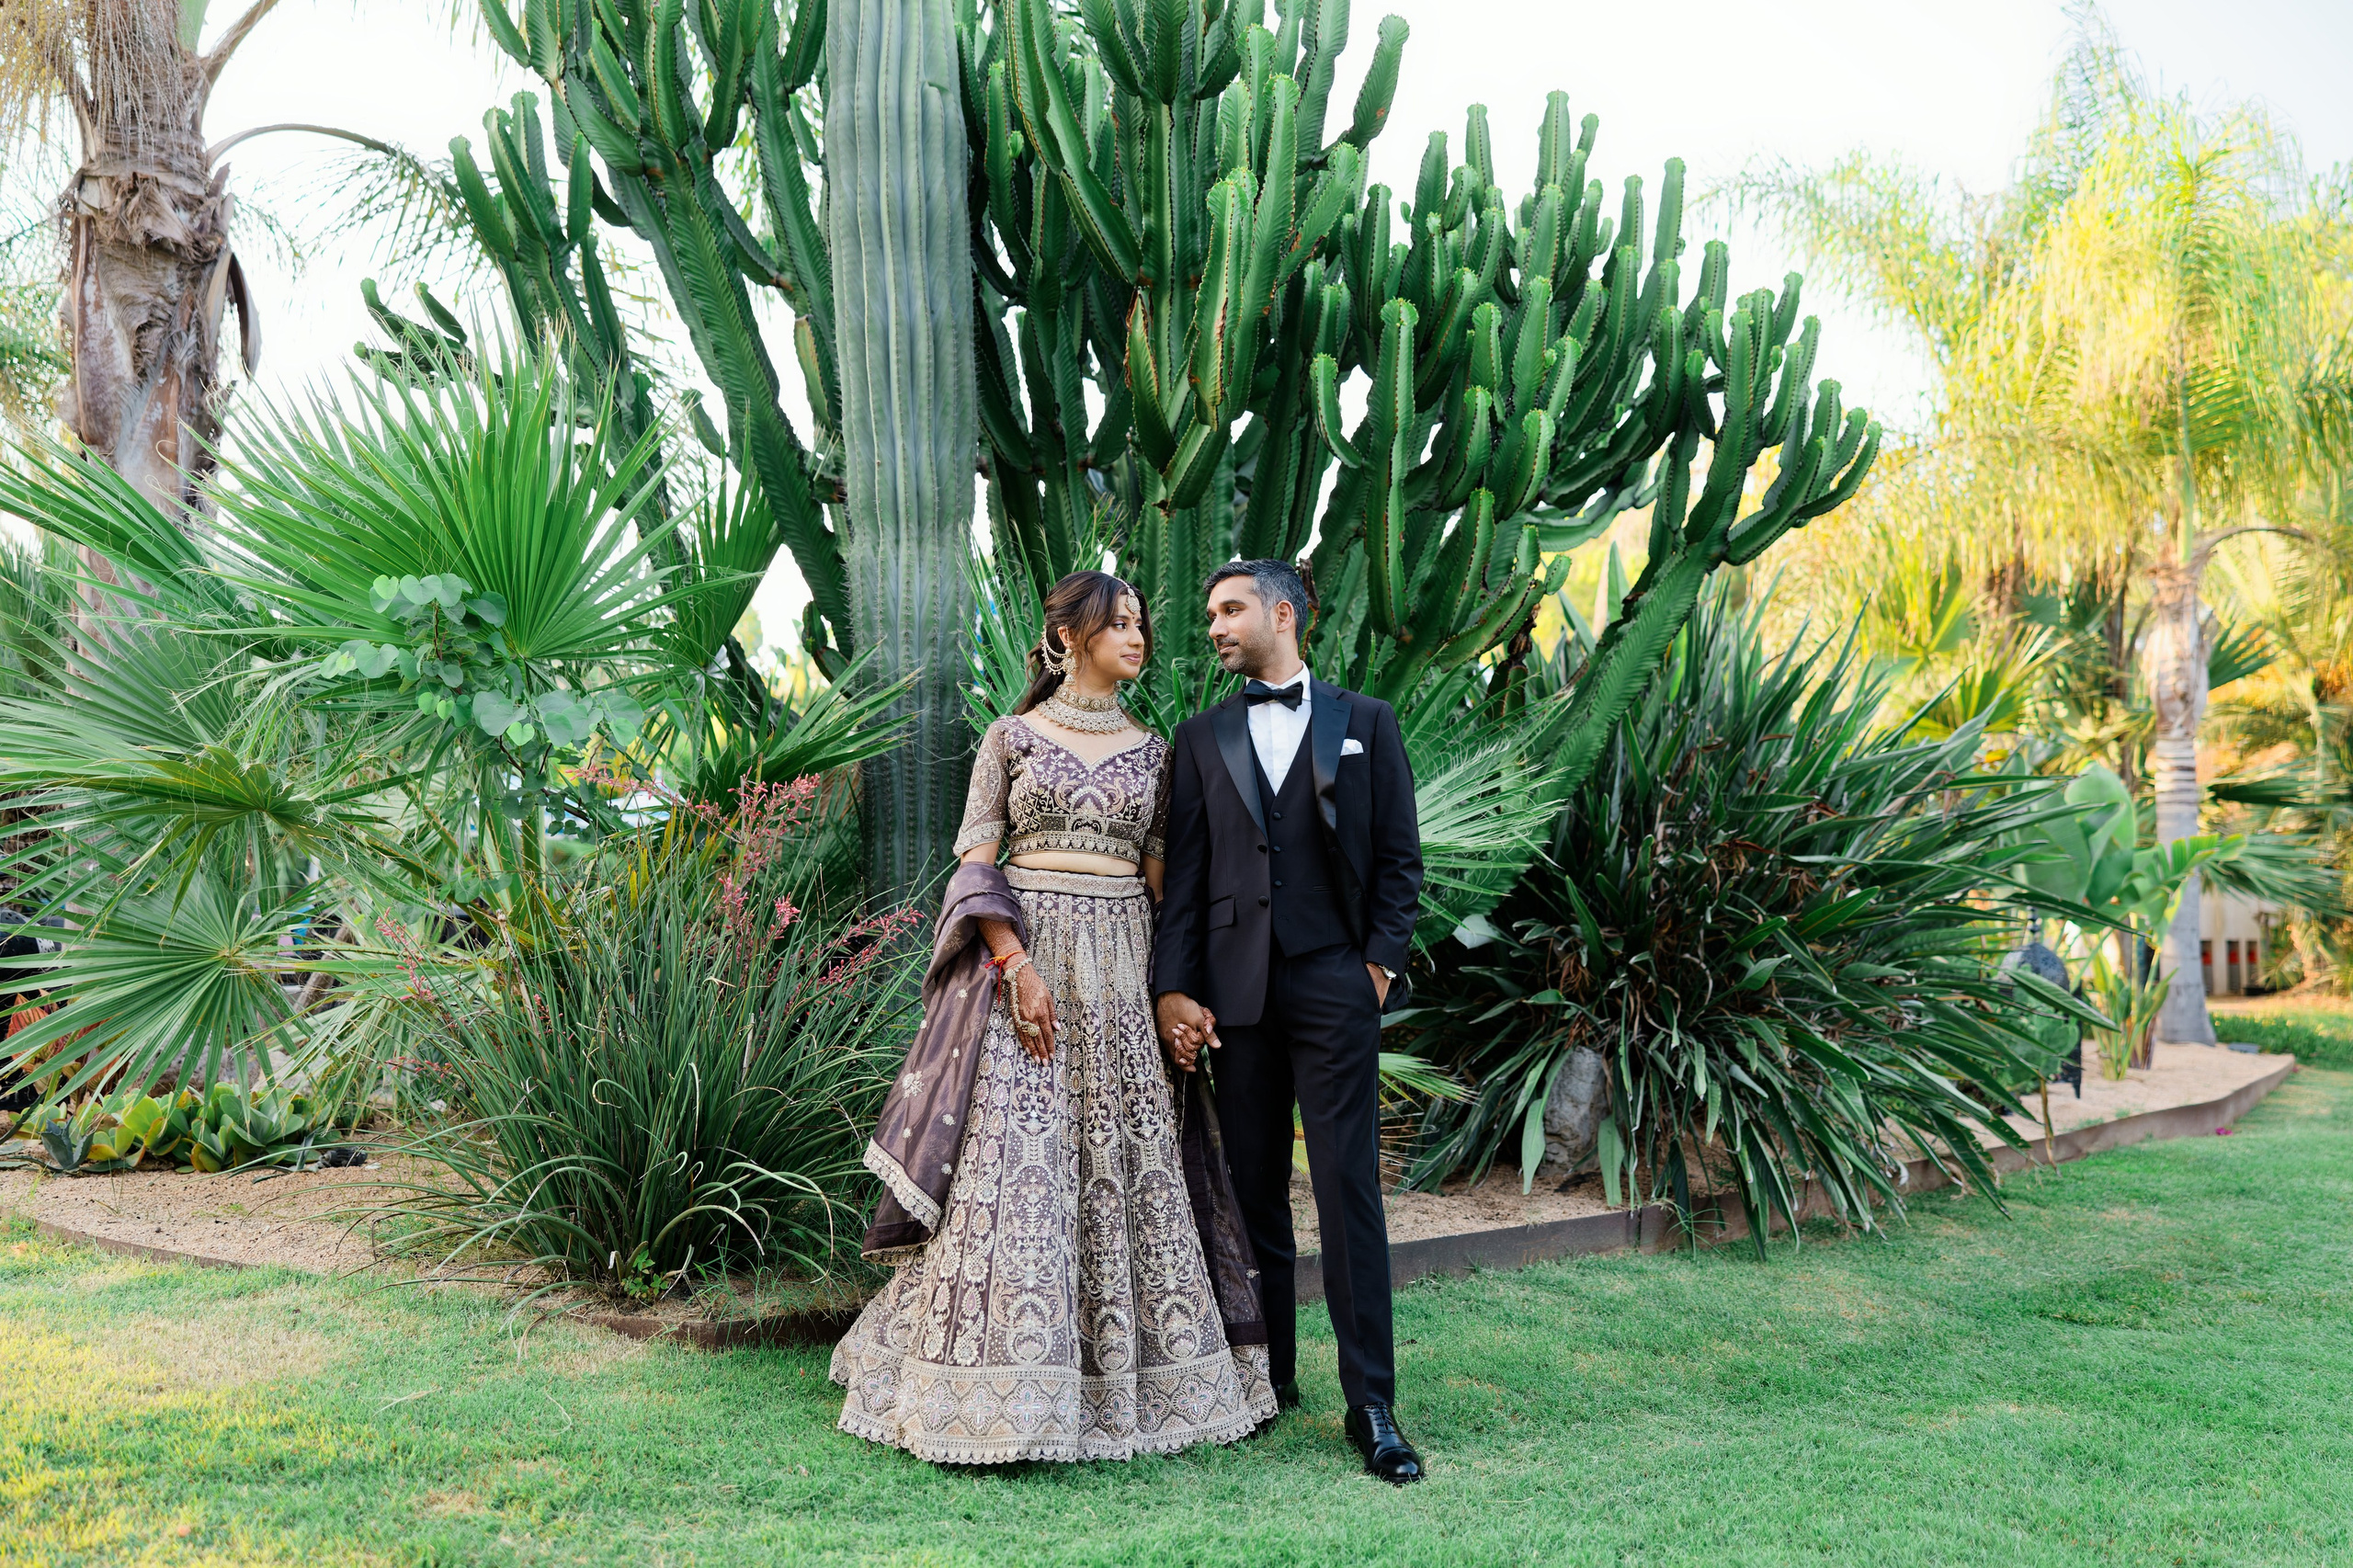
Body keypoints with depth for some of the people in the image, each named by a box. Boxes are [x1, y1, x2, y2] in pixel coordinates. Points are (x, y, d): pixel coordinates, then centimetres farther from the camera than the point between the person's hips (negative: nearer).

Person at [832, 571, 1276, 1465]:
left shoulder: (1151, 750, 12)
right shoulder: (1012, 737, 3)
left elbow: (1160, 878, 11)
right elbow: (972, 865, -2)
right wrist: (1018, 965, -15)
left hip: (1122, 971, 3)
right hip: (1023, 958, -3)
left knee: (1130, 1166, 4)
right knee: (1013, 1164, -6)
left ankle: (1130, 1383, 16)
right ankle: (1001, 1395, 3)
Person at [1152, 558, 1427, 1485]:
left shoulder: (1365, 723, 8)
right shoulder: (1202, 738, 13)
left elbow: (1400, 858, 7)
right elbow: (1185, 872, 7)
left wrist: (1381, 963, -2)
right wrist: (1174, 988, -1)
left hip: (1333, 982, -2)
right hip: (1235, 987, 3)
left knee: (1349, 1192, -4)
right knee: (1253, 1193, 8)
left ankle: (1370, 1404, 2)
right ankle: (1269, 1381, 22)